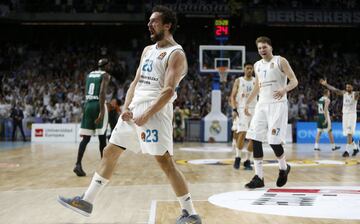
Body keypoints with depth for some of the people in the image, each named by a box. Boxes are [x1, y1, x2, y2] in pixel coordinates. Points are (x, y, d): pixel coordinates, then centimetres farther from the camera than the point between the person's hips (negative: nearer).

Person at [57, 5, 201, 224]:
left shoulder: (176, 54, -7)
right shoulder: (148, 50, 18)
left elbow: (168, 91, -16)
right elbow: (136, 82, 17)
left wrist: (147, 115, -22)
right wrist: (126, 107, 1)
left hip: (155, 110, -9)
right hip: (135, 108, 9)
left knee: (165, 160, -13)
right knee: (110, 152, 11)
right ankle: (87, 201, 20)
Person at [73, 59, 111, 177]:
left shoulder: (90, 74, 17)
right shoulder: (105, 75, -3)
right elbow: (102, 93, -17)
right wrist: (102, 111, -23)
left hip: (87, 104, 6)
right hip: (98, 105, -5)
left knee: (86, 138, 2)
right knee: (102, 137, 6)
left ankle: (78, 164, -13)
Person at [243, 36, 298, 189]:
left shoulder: (280, 61, -3)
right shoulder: (257, 65, 15)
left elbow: (294, 81, -7)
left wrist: (284, 89, -27)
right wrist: (247, 103, 23)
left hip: (277, 104, -6)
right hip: (262, 104, 6)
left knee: (274, 140, -12)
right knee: (255, 139, -5)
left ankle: (283, 168, 17)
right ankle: (259, 177, -1)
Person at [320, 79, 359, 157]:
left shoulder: (355, 94, -5)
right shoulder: (344, 93, 9)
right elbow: (334, 89, 10)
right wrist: (326, 84, 7)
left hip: (352, 115, -6)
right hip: (344, 114, 6)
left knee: (349, 134, -15)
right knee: (347, 134, 9)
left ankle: (347, 151, -18)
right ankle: (355, 148, 27)